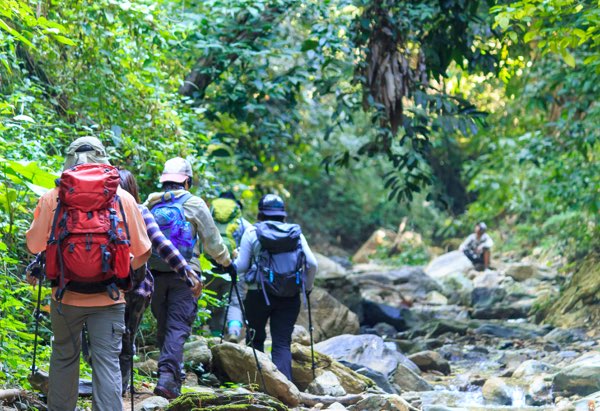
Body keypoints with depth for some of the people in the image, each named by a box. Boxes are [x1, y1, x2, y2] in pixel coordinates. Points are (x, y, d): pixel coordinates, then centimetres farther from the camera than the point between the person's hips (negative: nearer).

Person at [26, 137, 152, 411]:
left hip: (66, 293, 1)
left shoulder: (53, 197, -2)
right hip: (108, 296, -1)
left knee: (64, 356, 16)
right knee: (107, 360, -1)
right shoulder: (123, 198, 0)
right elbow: (142, 251, 3)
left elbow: (34, 246, 2)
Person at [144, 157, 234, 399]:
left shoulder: (150, 205, 7)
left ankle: (171, 374, 23)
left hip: (155, 274, 4)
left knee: (163, 326, 15)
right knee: (178, 327, -6)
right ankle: (167, 377, -19)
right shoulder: (194, 204, -2)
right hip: (184, 275, -4)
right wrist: (227, 262, 17)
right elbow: (212, 241, 2)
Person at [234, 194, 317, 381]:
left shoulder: (252, 232, -1)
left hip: (259, 294, -1)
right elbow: (312, 264, 1)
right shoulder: (296, 233, 5)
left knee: (255, 339, 16)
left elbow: (241, 266, -2)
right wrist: (307, 287, 16)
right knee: (282, 343, 2)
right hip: (290, 297, 2)